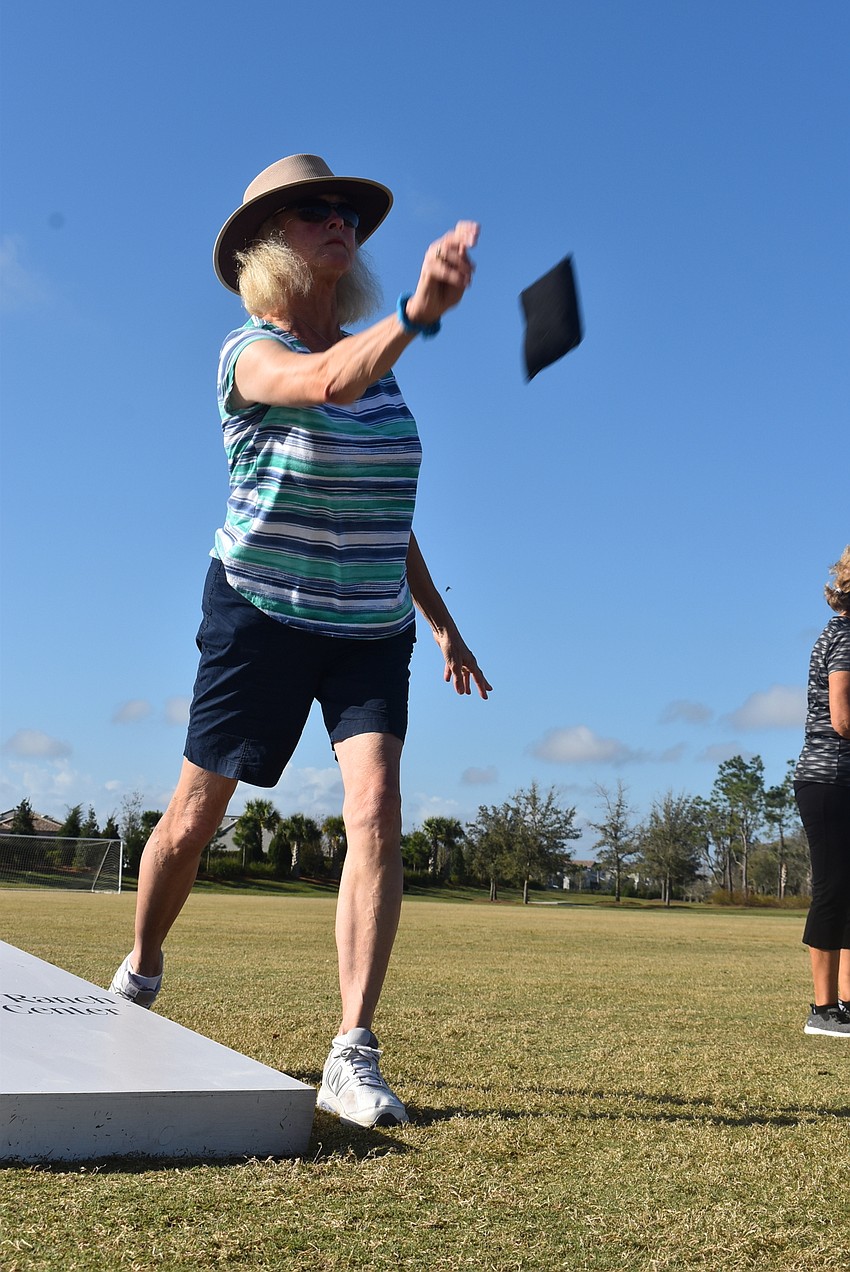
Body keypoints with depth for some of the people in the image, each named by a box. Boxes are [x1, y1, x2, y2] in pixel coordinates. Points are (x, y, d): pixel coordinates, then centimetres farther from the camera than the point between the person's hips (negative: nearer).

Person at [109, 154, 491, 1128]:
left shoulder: (371, 355, 9)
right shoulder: (251, 353, -10)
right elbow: (329, 384, -36)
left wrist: (441, 621, 15)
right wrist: (416, 314, -54)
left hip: (371, 626, 4)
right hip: (261, 614, -4)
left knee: (376, 815, -14)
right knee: (196, 816, 8)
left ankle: (352, 1057, -14)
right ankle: (138, 974, 36)